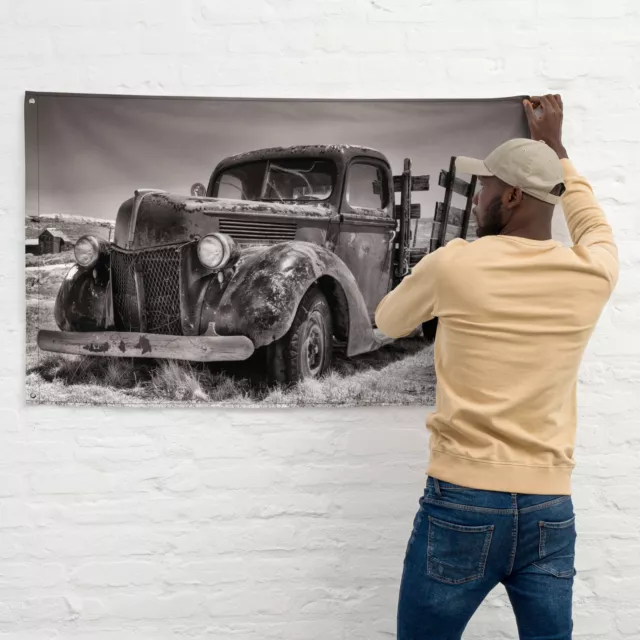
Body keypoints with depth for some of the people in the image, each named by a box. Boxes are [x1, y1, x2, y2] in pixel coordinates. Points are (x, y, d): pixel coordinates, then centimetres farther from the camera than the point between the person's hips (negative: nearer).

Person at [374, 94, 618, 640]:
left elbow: (388, 321, 14)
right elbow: (591, 221, 27)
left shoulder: (454, 265, -7)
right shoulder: (593, 273, 2)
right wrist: (555, 145, 39)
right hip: (551, 512, 3)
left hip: (461, 503, -3)